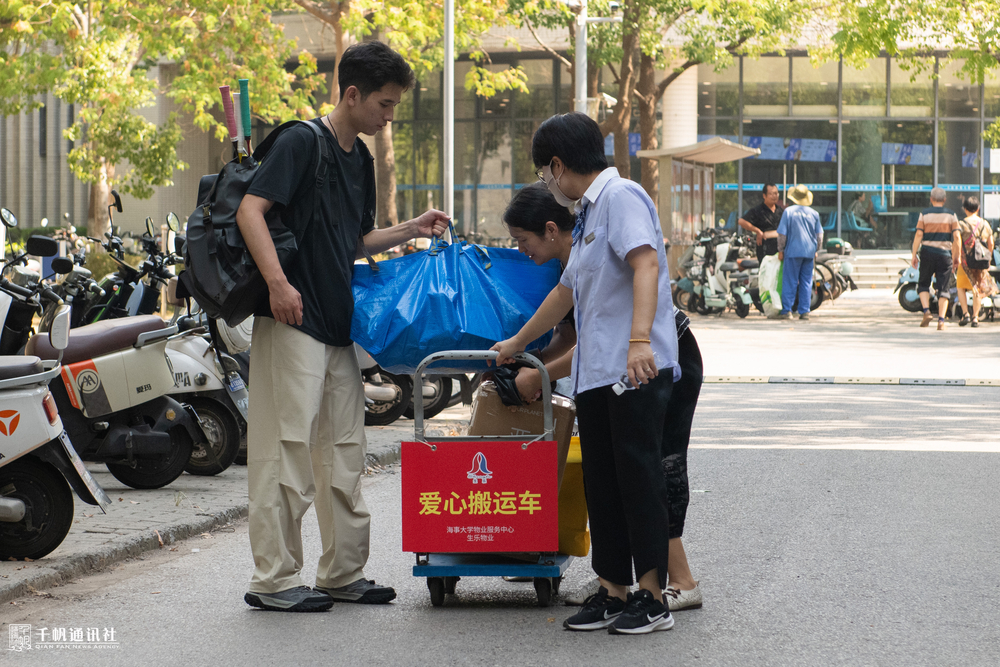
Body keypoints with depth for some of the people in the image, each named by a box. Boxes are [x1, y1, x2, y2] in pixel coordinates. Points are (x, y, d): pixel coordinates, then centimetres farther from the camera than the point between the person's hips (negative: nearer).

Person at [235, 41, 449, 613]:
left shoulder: (360, 158, 16)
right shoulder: (302, 142, -10)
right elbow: (252, 209, -18)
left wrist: (412, 231, 14)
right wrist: (277, 281, -27)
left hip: (339, 326, 9)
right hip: (293, 322, -9)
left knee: (344, 453, 12)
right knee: (287, 449, -6)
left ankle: (343, 572, 20)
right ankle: (274, 579, -2)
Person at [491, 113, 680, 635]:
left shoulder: (622, 197, -8)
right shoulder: (587, 216, 23)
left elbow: (646, 264, -23)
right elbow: (566, 293, 35)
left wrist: (640, 340, -35)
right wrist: (516, 344, 45)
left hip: (636, 372, -9)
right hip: (595, 374, 9)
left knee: (638, 479, -6)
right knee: (601, 484, 8)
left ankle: (652, 597, -2)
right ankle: (612, 591, 12)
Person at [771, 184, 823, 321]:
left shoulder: (788, 211, -5)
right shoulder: (813, 214, 5)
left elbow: (782, 233, -5)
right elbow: (819, 235, 8)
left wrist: (781, 249, 5)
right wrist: (816, 250, 21)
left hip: (793, 251, -3)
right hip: (809, 252, 3)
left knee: (790, 281, 0)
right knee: (806, 282, 6)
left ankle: (786, 310, -3)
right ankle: (804, 311, 4)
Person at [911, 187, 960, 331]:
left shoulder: (924, 214, 0)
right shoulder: (951, 215, 2)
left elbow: (918, 235, -7)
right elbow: (957, 238, -4)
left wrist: (914, 255, -2)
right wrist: (956, 258, 4)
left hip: (927, 254, 0)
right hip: (945, 255, 0)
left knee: (923, 284, 16)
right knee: (943, 289, 4)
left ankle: (927, 311, -5)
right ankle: (941, 320, -7)